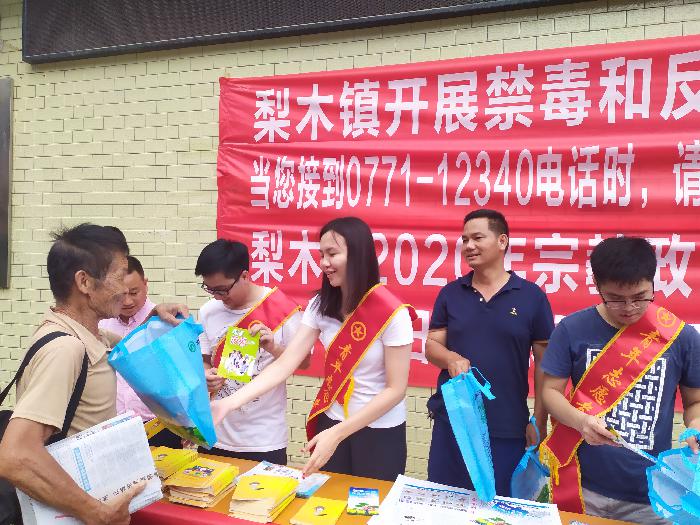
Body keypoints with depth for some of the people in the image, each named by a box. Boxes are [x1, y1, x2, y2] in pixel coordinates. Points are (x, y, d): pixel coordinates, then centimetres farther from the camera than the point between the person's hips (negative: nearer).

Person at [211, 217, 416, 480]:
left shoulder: (392, 313, -21)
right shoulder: (321, 305, -5)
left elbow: (396, 389, -18)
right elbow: (285, 364, -11)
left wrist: (337, 434, -23)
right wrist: (228, 403, -23)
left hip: (380, 431, -4)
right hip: (331, 421, 4)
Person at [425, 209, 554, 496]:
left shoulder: (532, 296, -3)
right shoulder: (450, 293, 3)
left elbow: (544, 361, 0)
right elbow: (431, 345, 6)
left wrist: (539, 420, -2)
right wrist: (451, 358, -17)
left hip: (508, 426, -2)